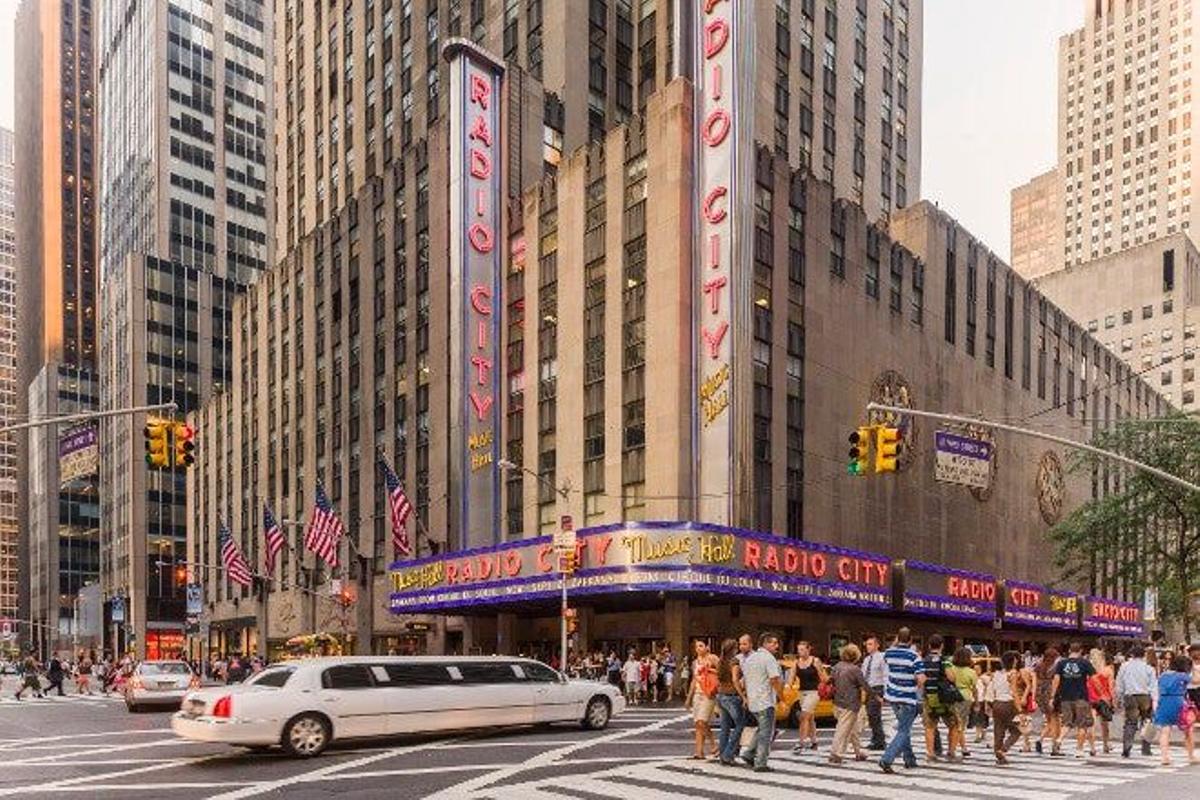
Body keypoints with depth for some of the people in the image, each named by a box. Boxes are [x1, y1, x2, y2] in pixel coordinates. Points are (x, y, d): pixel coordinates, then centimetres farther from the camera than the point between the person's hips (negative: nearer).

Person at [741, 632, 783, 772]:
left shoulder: (749, 658, 14)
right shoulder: (769, 658, -12)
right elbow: (775, 680, -21)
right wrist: (781, 695, -11)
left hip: (752, 702, 8)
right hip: (766, 701, -8)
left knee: (762, 729, 22)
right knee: (766, 732, -1)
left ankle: (750, 754, 18)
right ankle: (760, 764, -1)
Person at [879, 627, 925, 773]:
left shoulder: (889, 653, -1)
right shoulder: (914, 656, -15)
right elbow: (921, 679, -22)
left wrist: (896, 643, 20)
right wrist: (919, 687, 0)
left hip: (892, 697, 6)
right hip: (908, 699, -5)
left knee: (903, 728, 22)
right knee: (903, 731, -1)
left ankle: (909, 759, 28)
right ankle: (886, 759, -15)